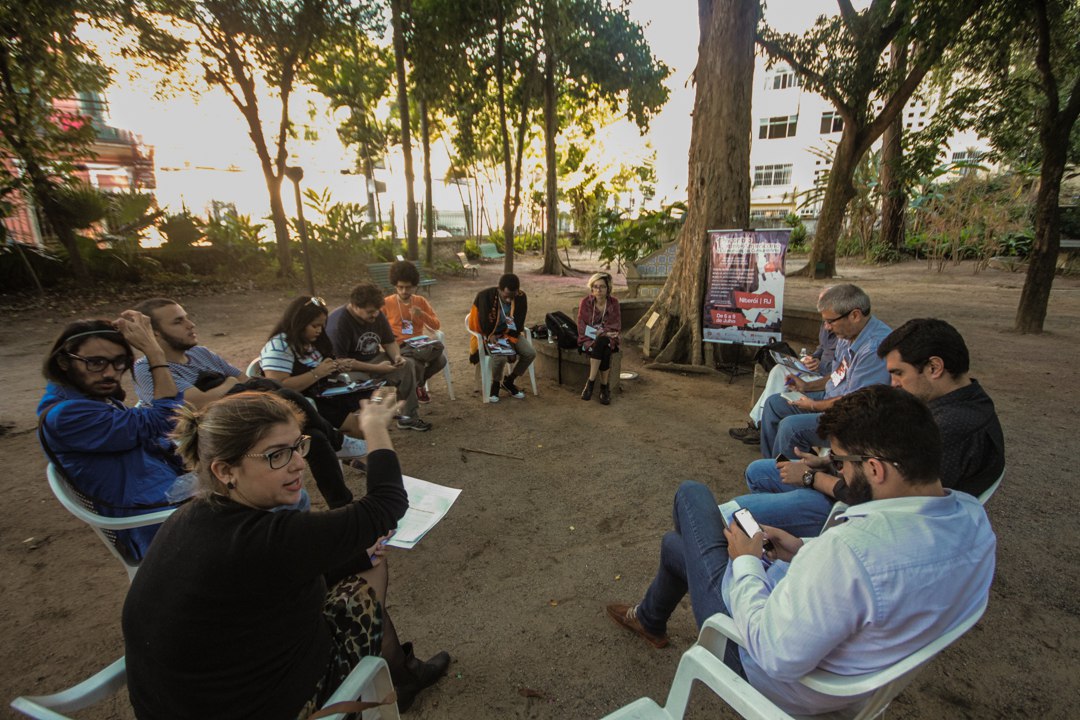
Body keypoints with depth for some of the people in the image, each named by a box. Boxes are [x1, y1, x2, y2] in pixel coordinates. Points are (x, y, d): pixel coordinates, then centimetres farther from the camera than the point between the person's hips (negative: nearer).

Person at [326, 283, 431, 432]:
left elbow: (390, 342, 8)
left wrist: (397, 356, -16)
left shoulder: (377, 315, -5)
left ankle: (410, 417, -6)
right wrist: (376, 368, -28)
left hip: (373, 359, 7)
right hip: (349, 369, -6)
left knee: (406, 365, -11)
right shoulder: (338, 323, -25)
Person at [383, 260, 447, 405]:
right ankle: (418, 386, 3)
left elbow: (436, 326, 6)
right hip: (399, 346, -3)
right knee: (416, 365, -35)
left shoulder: (421, 301, 9)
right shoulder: (387, 303, 1)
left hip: (419, 344, 3)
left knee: (441, 360, -30)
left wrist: (421, 314, -12)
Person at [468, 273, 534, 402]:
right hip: (490, 334, -4)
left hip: (510, 333, 4)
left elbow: (518, 325, -8)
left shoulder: (521, 297, -13)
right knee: (501, 356, -33)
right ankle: (495, 384, 0)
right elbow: (485, 325, -18)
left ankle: (508, 381, 6)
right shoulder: (485, 296, -23)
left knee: (530, 353, -17)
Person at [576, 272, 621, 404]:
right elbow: (582, 328, -5)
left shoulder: (613, 302, -1)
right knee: (603, 350, -34)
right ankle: (605, 386, -24)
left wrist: (602, 333, -17)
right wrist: (598, 333, -19)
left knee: (602, 343, -35)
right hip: (589, 340, -1)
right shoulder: (585, 302, -5)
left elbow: (615, 326, 0)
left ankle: (591, 382, -25)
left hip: (608, 340, 1)